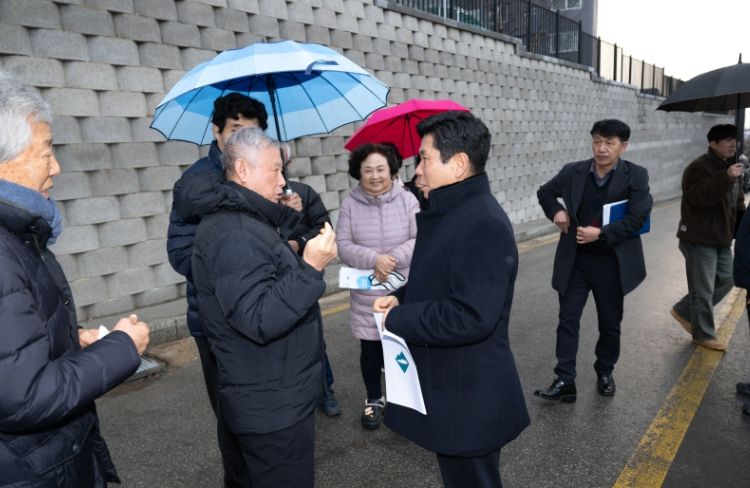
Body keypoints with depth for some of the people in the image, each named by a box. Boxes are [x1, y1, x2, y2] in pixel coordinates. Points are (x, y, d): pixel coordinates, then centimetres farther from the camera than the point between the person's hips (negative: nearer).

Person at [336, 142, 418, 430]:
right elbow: (343, 245, -7)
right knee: (370, 351, 14)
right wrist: (374, 259, -22)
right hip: (366, 295, 1)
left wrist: (393, 259, -21)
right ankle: (374, 400, 35)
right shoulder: (350, 204, -3)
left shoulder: (407, 199, -4)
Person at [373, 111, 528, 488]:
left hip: (470, 398, -9)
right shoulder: (449, 213, 7)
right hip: (448, 386, 10)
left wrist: (398, 319, -21)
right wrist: (401, 298, -1)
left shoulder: (484, 224, -26)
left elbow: (471, 317, -33)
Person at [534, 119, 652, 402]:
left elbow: (638, 218, -13)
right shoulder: (573, 172, 0)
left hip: (612, 262, -1)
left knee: (610, 323, 14)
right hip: (574, 261, 1)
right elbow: (544, 192, 16)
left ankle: (605, 372, 35)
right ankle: (564, 381, 6)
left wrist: (601, 234, -22)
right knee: (568, 320, 0)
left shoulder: (636, 176, -5)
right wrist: (556, 211, -4)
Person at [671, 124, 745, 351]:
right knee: (704, 290, 0)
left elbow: (737, 202, 22)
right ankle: (704, 335, 15)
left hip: (722, 239, 9)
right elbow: (700, 198, -30)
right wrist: (726, 178, -36)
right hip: (699, 239, -9)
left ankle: (683, 311, 28)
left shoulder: (731, 166, 13)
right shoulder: (698, 168, -16)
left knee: (726, 280, 15)